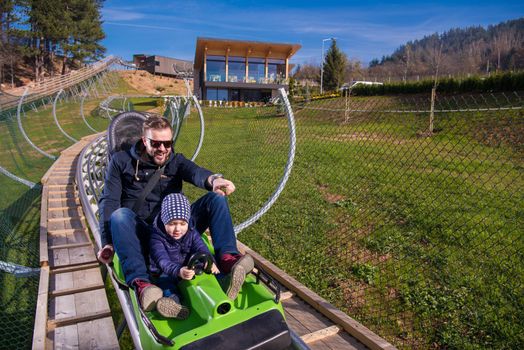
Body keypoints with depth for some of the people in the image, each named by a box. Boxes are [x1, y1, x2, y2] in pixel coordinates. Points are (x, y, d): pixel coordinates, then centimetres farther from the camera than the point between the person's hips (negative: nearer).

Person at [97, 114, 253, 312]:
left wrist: (213, 179, -37)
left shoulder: (176, 160, 14)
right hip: (141, 235, -1)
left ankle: (226, 257, -35)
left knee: (216, 197, -16)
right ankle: (139, 282, -49)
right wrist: (107, 243, -15)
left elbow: (195, 172, -10)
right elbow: (109, 201, 1)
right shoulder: (122, 161, 10)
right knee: (120, 215, -34)